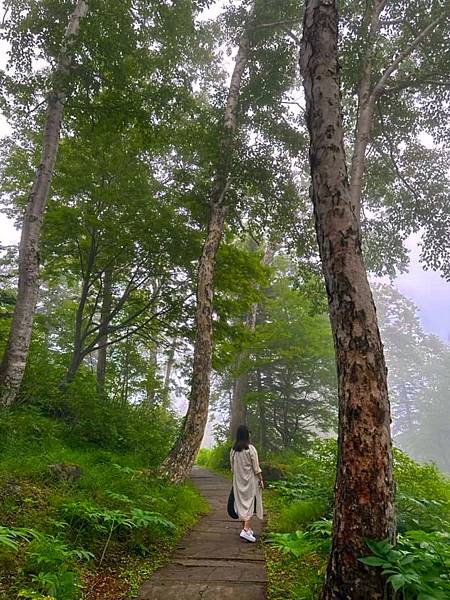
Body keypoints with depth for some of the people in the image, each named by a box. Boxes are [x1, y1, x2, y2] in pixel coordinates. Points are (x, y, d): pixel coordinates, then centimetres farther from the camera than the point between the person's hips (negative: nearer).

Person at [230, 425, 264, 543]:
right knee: (250, 503, -1)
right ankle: (246, 530, -12)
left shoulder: (233, 450, 0)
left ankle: (246, 528, 22)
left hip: (238, 481, 5)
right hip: (250, 480, -5)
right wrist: (261, 480, -2)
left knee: (242, 503, 13)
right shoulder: (251, 449, -14)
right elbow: (256, 467, -11)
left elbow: (232, 467, 8)